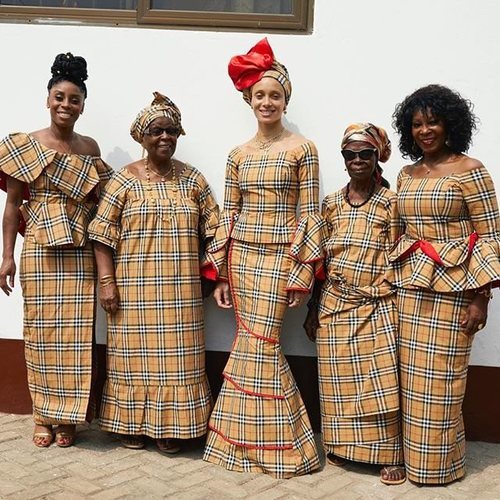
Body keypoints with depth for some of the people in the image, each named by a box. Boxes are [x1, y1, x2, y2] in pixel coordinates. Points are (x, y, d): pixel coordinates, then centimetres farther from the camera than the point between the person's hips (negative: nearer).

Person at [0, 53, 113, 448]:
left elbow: (97, 201, 12)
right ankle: (43, 417, 17)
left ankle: (68, 417, 15)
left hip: (81, 252, 2)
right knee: (42, 329, 3)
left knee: (76, 331, 2)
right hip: (39, 250, -2)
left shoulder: (90, 148, 9)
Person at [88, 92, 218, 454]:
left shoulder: (193, 180, 7)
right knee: (136, 352, 6)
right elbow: (103, 234, -2)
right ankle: (133, 423, 21)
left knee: (177, 354, 5)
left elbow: (211, 230, 9)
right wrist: (107, 282, -9)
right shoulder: (125, 179, 0)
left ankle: (170, 427, 18)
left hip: (180, 289, 2)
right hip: (134, 287, -2)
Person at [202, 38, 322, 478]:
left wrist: (303, 273, -9)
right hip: (241, 255, 4)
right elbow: (228, 214, 9)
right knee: (252, 344, 7)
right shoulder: (238, 155, 10)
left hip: (279, 256, -4)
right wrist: (221, 273, 4)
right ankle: (248, 437, 22)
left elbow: (309, 213, -4)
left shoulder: (302, 149, -1)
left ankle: (272, 444, 12)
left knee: (259, 343, -6)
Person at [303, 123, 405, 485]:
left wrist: (397, 305, -8)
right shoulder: (332, 204, 8)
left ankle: (391, 456, 11)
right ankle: (342, 446, 26)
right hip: (334, 306, 3)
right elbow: (320, 259, 10)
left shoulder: (390, 202, -2)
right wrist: (314, 309, 10)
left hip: (377, 307, -3)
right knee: (338, 382, 9)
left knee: (382, 383, -2)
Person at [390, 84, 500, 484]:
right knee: (411, 373, 9)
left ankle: (439, 462, 18)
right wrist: (398, 280, 12)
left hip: (451, 287, -5)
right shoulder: (406, 174, 12)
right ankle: (413, 454, 24)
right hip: (409, 284, 6)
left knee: (439, 376, 1)